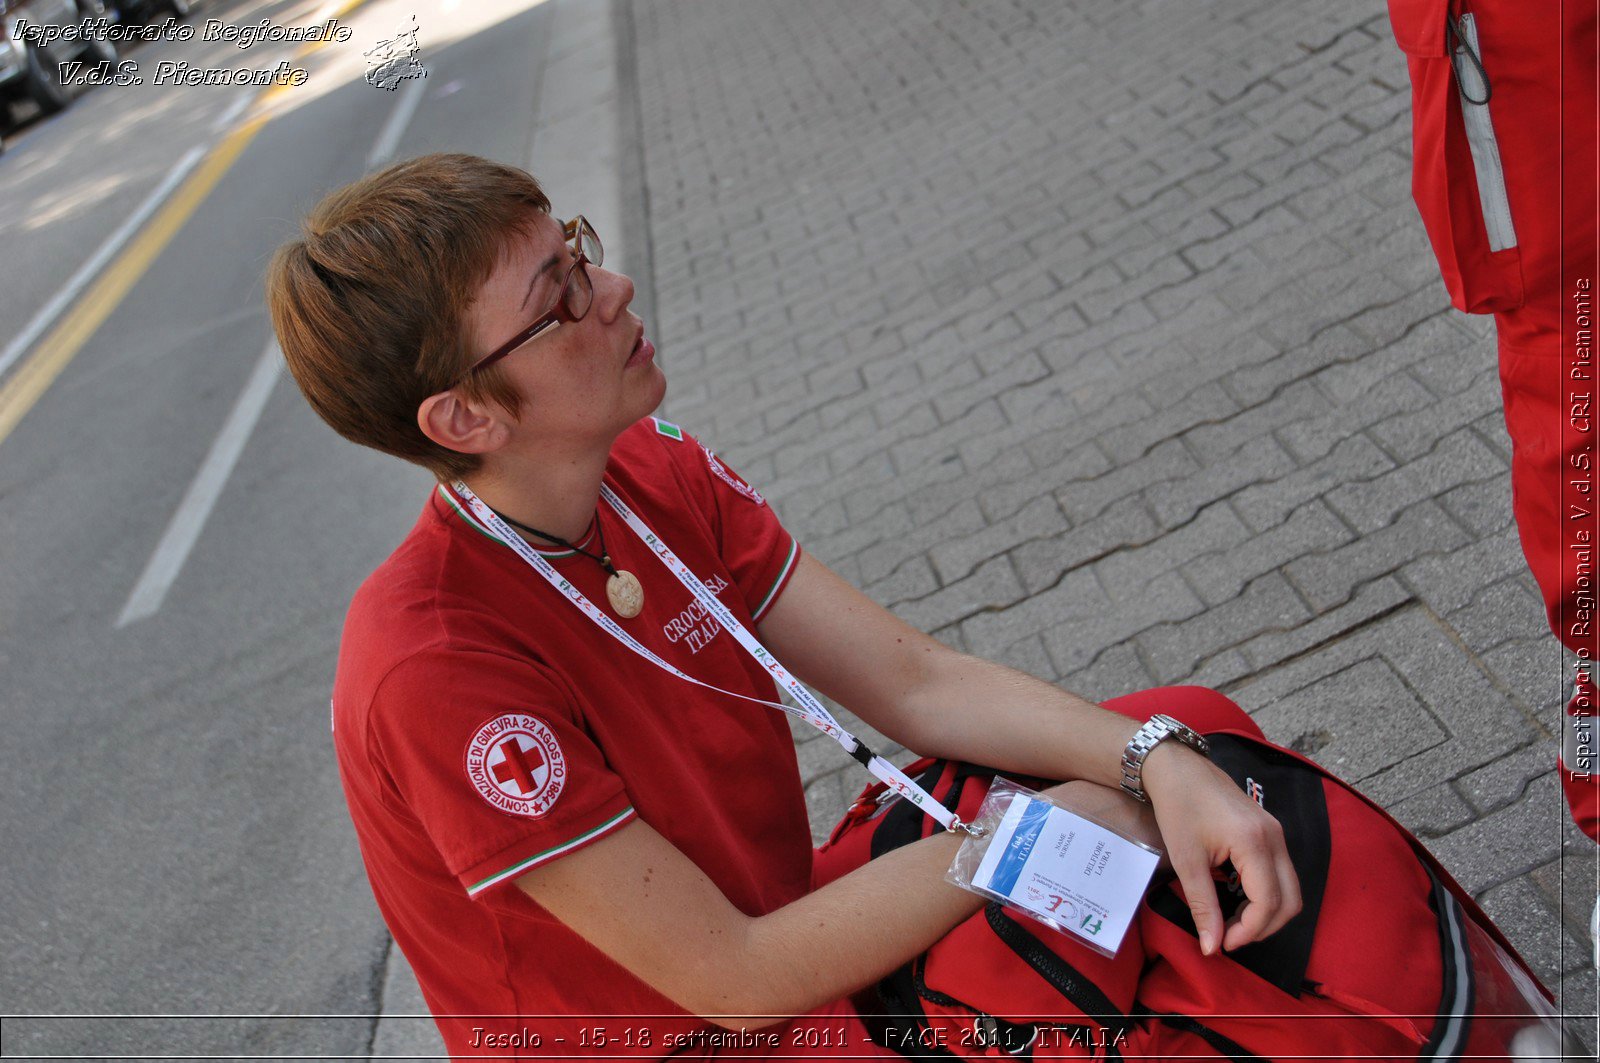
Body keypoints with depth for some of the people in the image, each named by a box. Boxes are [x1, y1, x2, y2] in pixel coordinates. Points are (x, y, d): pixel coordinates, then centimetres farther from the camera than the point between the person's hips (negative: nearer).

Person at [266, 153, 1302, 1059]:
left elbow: (918, 680, -9)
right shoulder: (435, 671, -30)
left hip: (793, 927, 6)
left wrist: (1159, 760, -24)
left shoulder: (655, 471, -8)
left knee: (1188, 720, 2)